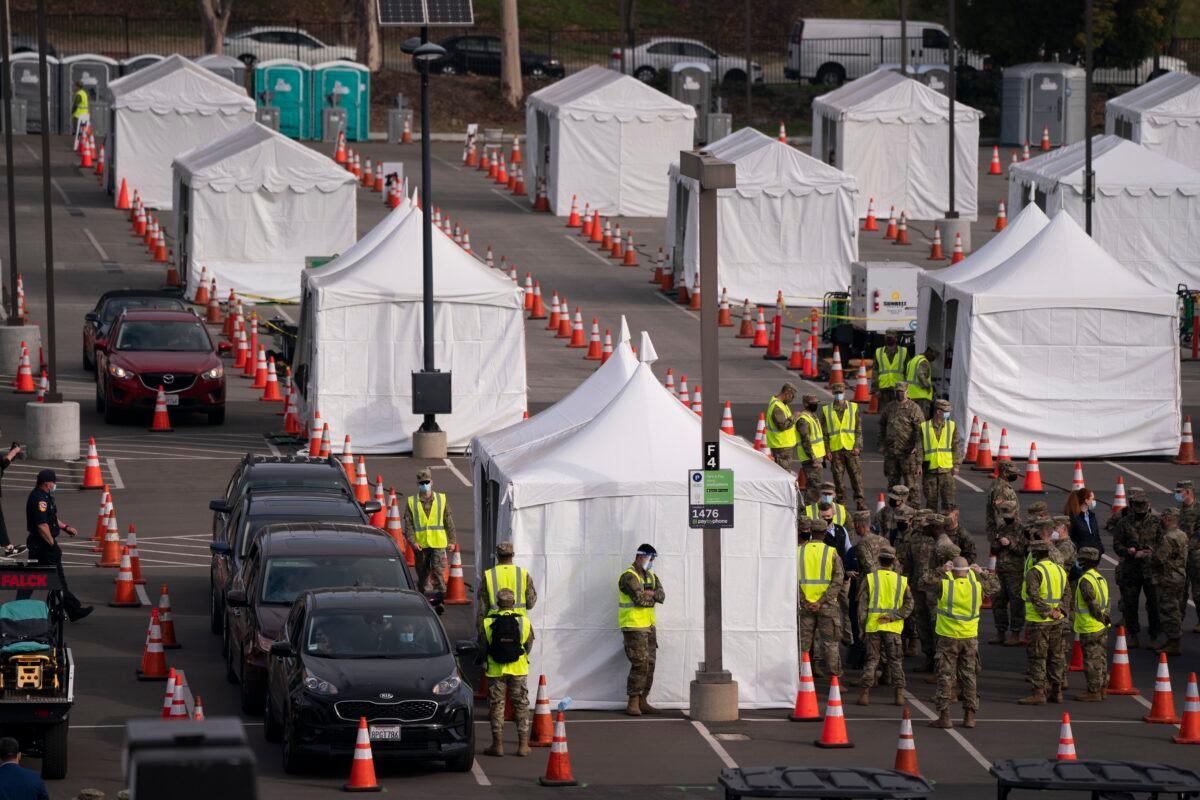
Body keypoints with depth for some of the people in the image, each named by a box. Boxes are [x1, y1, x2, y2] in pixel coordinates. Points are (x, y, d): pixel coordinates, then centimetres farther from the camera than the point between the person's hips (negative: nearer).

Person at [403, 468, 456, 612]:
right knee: (423, 574, 8)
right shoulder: (411, 502, 3)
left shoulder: (441, 499, 5)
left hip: (438, 544, -1)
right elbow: (408, 525, 1)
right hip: (420, 545, 1)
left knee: (438, 572, -12)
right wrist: (412, 542, -12)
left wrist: (451, 540, 6)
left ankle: (439, 600, -10)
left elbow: (449, 521, 10)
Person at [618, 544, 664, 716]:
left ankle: (642, 702, 13)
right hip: (634, 627, -9)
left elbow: (662, 596, 1)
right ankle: (633, 703, -8)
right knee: (640, 664, -12)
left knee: (649, 664, 7)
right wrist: (653, 599, -3)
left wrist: (648, 593, -17)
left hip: (648, 626, 9)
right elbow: (639, 599, -22)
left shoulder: (651, 577, 15)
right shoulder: (629, 577, -12)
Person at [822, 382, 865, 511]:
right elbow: (824, 433, 6)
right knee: (838, 479, 3)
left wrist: (857, 446, -6)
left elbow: (859, 429, 5)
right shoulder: (826, 410, 6)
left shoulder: (853, 408, 6)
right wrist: (827, 450, -1)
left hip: (851, 449, 0)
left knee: (856, 476, -3)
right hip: (835, 450, 1)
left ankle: (861, 504, 1)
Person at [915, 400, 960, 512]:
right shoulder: (924, 427, 3)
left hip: (946, 468, 0)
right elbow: (919, 447, 3)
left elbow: (957, 447, 6)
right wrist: (919, 464, -4)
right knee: (931, 499, 6)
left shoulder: (952, 426, 6)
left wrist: (956, 465, -1)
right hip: (929, 469, 0)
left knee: (948, 498, -6)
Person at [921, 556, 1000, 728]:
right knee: (969, 676, 12)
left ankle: (944, 716, 0)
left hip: (948, 637, -3)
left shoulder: (944, 583, -14)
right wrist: (982, 572, 15)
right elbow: (995, 586, 16)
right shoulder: (977, 584, -3)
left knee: (946, 676, 3)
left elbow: (924, 582, 0)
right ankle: (969, 716, 12)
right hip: (970, 637, 3)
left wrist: (940, 570, 3)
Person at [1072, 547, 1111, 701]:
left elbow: (1093, 603, -21)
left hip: (1090, 628, -9)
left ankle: (1093, 691, -2)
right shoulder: (1101, 578, 12)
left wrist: (1099, 617, -11)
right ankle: (1103, 689, 23)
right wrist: (1104, 617, 15)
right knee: (1101, 659, 16)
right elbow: (1106, 602, 16)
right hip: (1102, 627, 9)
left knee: (1091, 660, -4)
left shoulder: (1086, 580, -18)